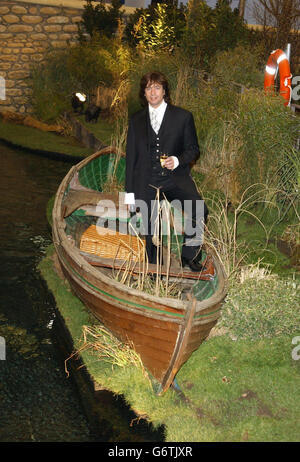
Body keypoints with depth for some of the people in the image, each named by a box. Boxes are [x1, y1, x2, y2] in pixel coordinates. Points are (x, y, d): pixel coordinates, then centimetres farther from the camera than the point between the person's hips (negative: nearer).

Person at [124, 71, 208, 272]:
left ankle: (190, 255, -8)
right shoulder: (136, 120, 12)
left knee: (199, 211, -26)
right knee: (151, 231, 6)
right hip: (146, 182, 2)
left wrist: (177, 161, -13)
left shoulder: (183, 116, 6)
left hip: (175, 177, -2)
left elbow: (193, 149, 10)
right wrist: (130, 191, 9)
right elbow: (131, 156, 13)